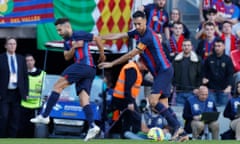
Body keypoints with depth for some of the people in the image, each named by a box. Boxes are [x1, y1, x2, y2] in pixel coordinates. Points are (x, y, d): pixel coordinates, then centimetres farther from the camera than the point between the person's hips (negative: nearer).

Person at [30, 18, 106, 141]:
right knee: (83, 98, -1)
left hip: (84, 65, -9)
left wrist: (102, 54, 7)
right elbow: (67, 57, 13)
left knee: (58, 85, -8)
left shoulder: (79, 35, -2)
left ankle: (44, 116, -9)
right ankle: (92, 126, -15)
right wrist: (74, 47, -4)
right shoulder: (67, 42, 23)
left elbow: (97, 38, 1)